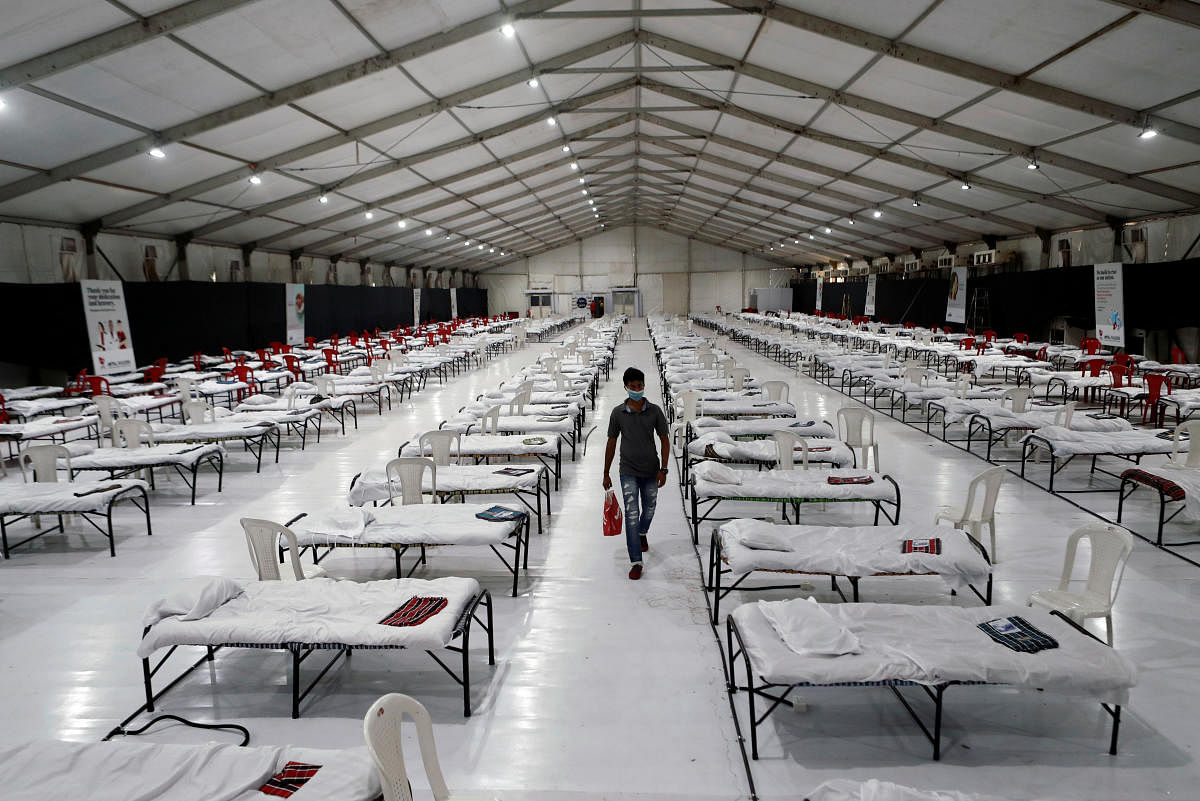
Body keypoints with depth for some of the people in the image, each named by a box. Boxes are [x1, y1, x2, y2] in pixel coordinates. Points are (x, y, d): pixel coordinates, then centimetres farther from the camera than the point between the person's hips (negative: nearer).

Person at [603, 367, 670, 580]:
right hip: (628, 471, -1)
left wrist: (663, 469, -6)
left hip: (651, 470, 2)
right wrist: (606, 473, 3)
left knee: (649, 509, 18)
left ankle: (642, 533, 52)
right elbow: (612, 443, 2)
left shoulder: (654, 411, -5)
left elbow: (665, 440, 0)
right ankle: (636, 562, -5)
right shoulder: (618, 413, -5)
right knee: (631, 514, -8)